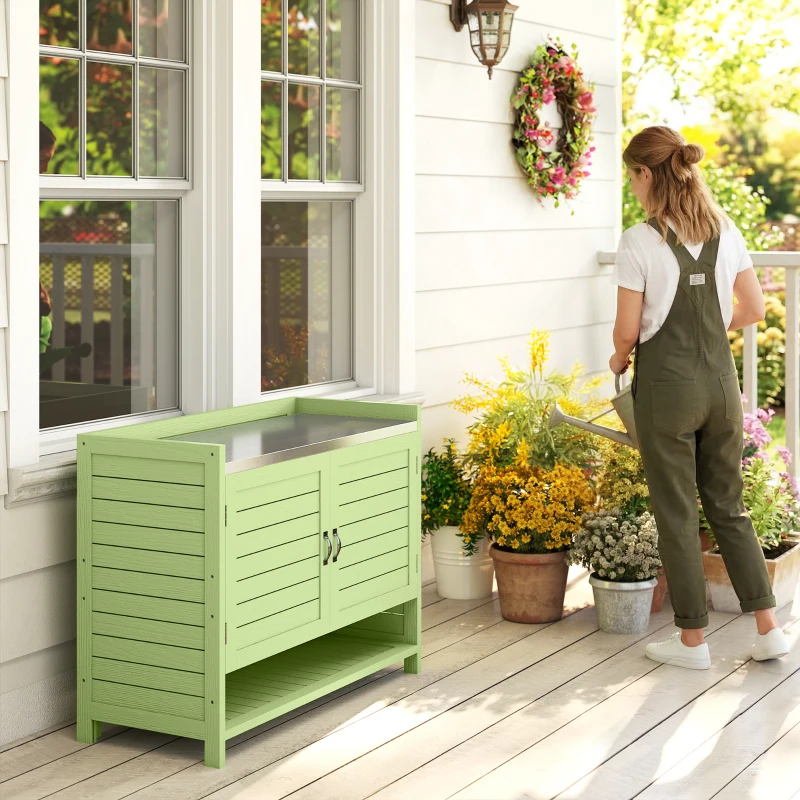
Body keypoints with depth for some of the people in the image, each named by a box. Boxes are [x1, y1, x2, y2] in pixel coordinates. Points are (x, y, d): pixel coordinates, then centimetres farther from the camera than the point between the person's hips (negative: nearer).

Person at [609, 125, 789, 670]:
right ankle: (769, 628, 15)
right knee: (729, 506, 16)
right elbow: (753, 309, 8)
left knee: (677, 513, 6)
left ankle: (692, 640, 14)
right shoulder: (726, 231, 3)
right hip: (720, 379, 5)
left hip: (666, 384, -5)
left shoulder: (640, 242, -13)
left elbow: (628, 330, -11)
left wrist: (619, 358, 10)